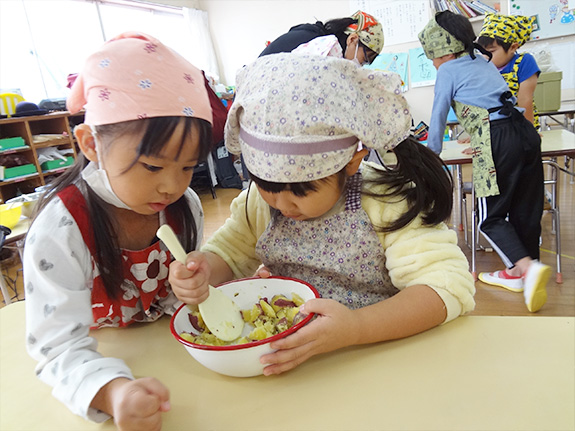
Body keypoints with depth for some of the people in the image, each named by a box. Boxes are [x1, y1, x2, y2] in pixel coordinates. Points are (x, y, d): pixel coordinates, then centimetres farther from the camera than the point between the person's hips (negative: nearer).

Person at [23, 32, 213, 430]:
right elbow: (60, 347, -23)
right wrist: (114, 394, -41)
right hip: (102, 363, -1)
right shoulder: (59, 232, -23)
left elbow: (178, 301, 2)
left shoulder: (184, 206, -10)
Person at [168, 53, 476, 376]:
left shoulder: (387, 203, -16)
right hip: (280, 347, 2)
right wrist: (202, 268, -15)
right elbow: (230, 252, 9)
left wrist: (357, 327, -35)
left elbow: (448, 285, -21)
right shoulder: (258, 201, -2)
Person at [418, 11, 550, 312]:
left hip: (496, 140, -8)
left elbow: (439, 114, 7)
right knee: (526, 211, 13)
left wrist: (432, 152, 22)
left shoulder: (448, 70, 4)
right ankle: (517, 273, 25)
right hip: (526, 132, 8)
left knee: (491, 217, 1)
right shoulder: (483, 62, 25)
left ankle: (529, 267, -18)